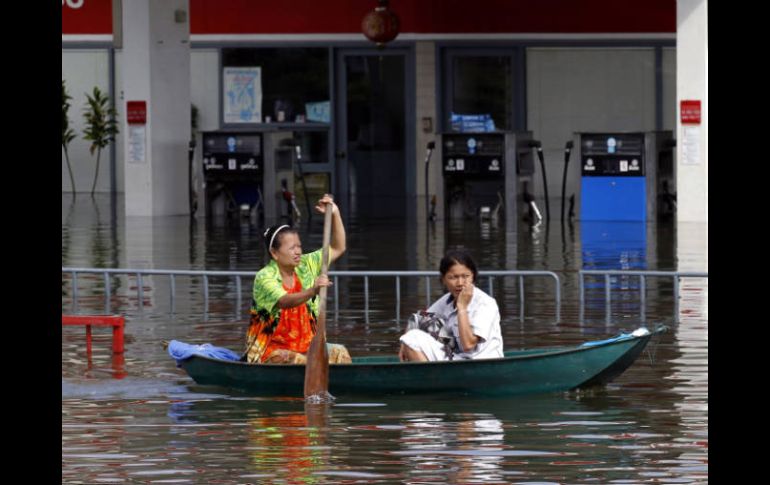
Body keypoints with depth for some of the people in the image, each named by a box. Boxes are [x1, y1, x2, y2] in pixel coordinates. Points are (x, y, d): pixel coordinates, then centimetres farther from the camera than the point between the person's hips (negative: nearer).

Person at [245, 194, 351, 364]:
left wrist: (335, 214, 3)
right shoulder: (264, 277, -13)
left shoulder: (305, 266, 7)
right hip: (269, 351, -6)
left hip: (305, 348, 6)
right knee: (299, 362, -36)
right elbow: (285, 302, -32)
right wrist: (312, 291, -49)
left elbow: (337, 249, 15)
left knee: (338, 353, -19)